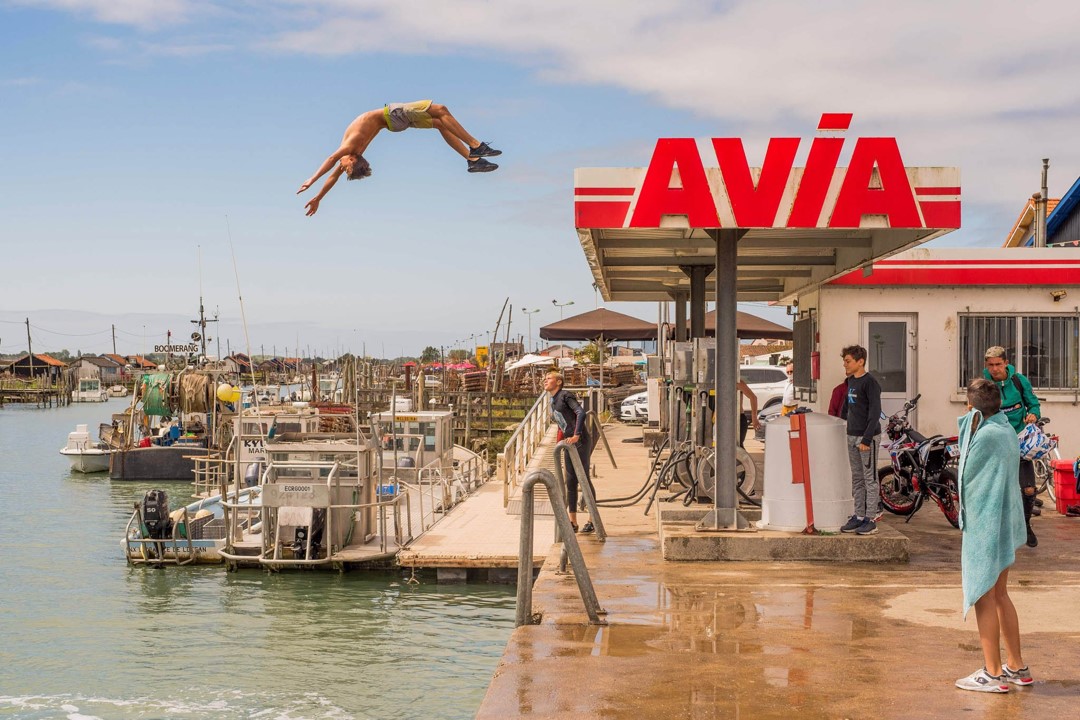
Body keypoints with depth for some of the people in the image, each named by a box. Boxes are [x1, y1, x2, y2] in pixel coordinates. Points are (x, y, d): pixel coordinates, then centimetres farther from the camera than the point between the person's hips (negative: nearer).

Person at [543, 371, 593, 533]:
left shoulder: (565, 395, -9)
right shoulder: (553, 402, 16)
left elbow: (581, 413, -20)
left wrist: (576, 435, -26)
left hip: (580, 442, -8)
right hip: (569, 444, 8)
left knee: (584, 480, -4)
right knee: (570, 483, 8)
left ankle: (593, 520, 4)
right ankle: (573, 522, 14)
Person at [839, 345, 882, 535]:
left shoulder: (869, 382, -13)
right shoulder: (851, 381, 13)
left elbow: (875, 413, -17)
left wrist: (867, 439, -21)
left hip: (867, 436, -8)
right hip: (852, 436, 8)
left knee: (869, 478, -3)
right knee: (856, 478, 11)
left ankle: (871, 519, 0)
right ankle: (859, 516, 17)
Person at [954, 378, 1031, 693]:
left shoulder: (986, 436, -20)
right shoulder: (1006, 431, 8)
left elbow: (966, 475, -12)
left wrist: (969, 427, -8)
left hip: (984, 524, -9)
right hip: (1004, 522, 9)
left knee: (983, 597, 0)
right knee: (999, 595, 18)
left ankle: (992, 673, 6)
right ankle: (1016, 666, 25)